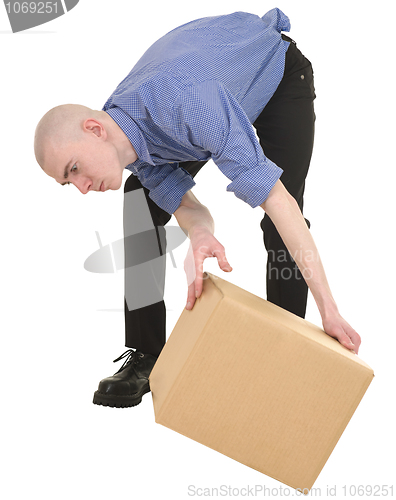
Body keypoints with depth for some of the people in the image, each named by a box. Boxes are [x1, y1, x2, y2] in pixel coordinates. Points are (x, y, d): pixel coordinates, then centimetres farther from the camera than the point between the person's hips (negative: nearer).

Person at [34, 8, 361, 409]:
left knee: (282, 220, -20)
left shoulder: (182, 101, -46)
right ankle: (145, 356, 2)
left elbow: (275, 197, -47)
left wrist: (328, 309, -49)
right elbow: (183, 203, -20)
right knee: (142, 200, -5)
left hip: (278, 71, -5)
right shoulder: (123, 137, -21)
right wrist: (199, 235, -47)